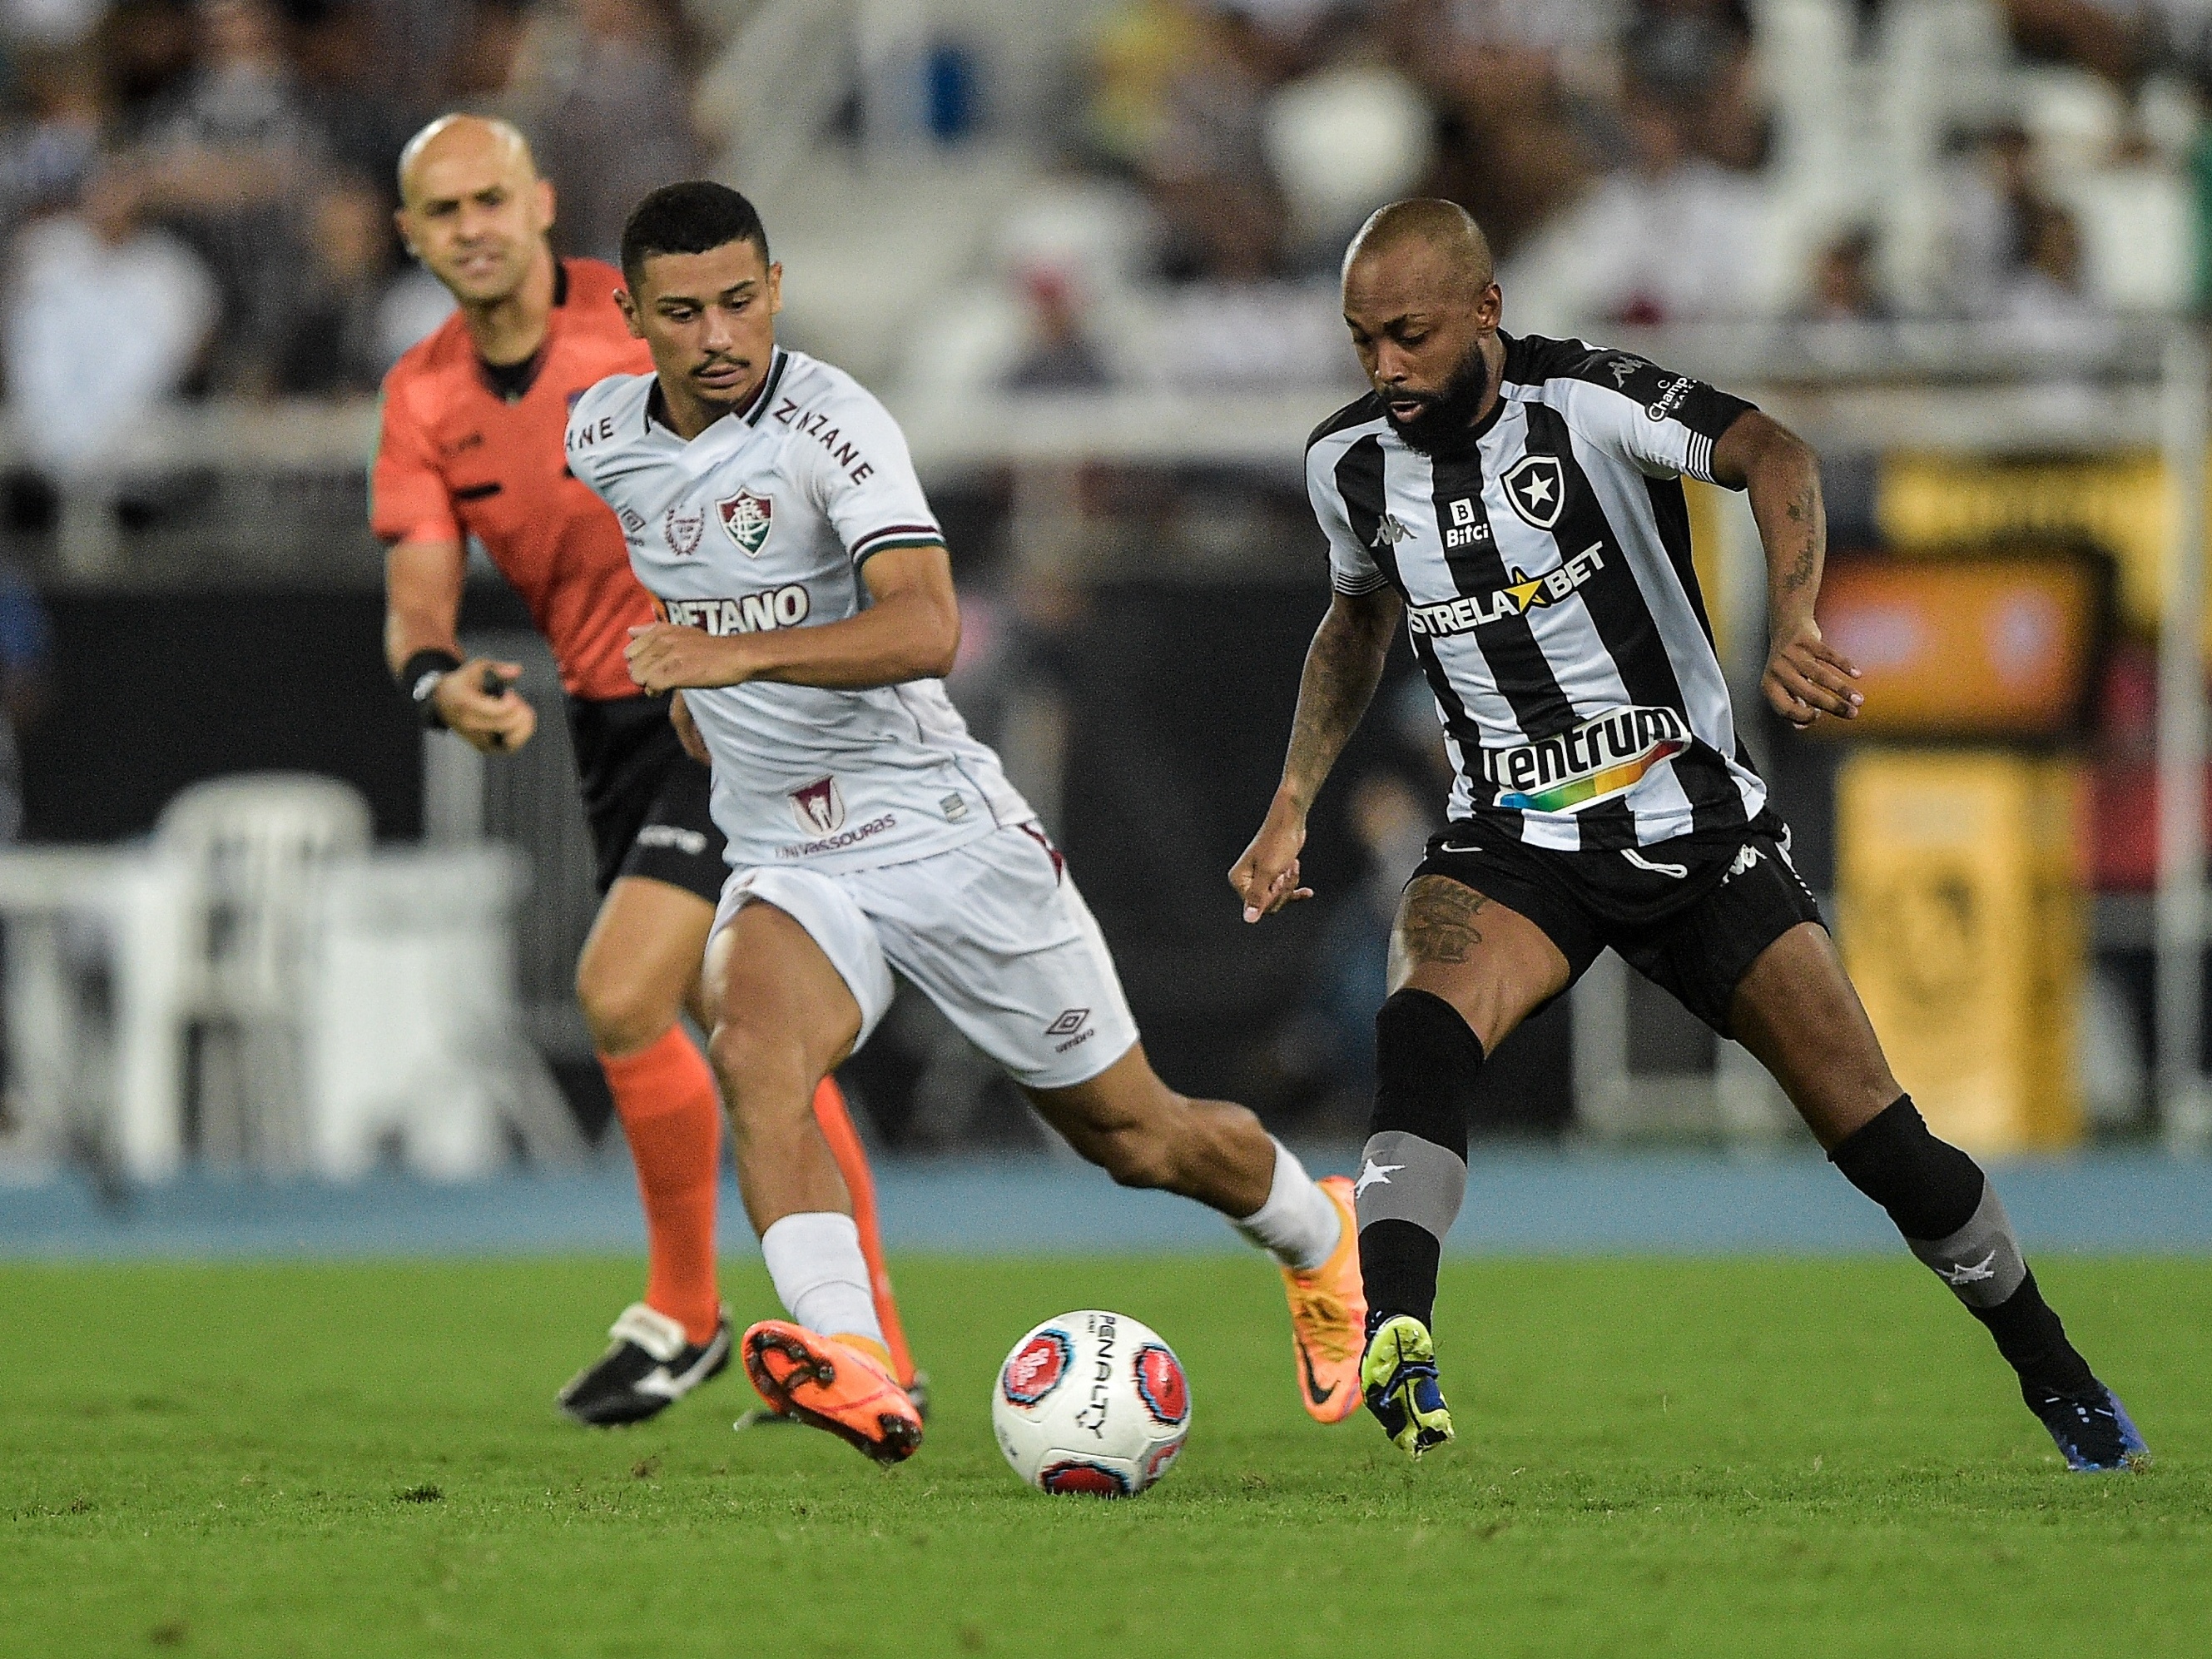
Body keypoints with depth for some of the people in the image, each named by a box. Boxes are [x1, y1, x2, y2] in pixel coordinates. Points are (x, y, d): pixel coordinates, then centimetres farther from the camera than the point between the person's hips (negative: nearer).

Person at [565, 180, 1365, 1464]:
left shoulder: (828, 421, -18)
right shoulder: (601, 438, 2)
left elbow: (928, 627, -33)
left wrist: (740, 655, -45)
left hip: (945, 830, -4)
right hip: (786, 866, 4)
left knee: (1136, 1137, 10)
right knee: (753, 1052, -31)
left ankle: (1321, 1236, 42)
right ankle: (853, 1369, -47)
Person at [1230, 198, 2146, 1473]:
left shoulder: (1584, 402, -17)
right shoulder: (1351, 462, -1)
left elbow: (1772, 454, -34)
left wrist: (1793, 629, -52)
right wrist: (1291, 811, 11)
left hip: (1695, 824, -2)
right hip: (1513, 843, 2)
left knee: (1879, 1140, -1)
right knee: (1424, 1025, -32)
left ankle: (2055, 1376, 22)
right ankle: (1392, 1353, -44)